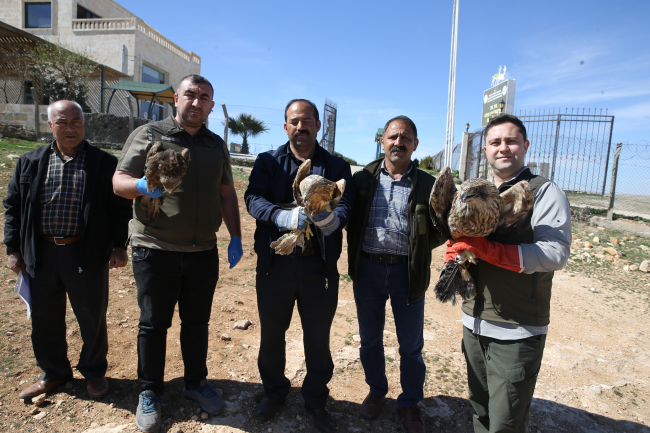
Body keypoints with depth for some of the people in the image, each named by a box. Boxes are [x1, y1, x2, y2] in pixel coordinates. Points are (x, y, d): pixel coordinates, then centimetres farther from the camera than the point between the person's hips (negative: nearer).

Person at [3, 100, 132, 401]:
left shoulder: (105, 163, -2)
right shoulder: (30, 162, 7)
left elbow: (119, 208, -2)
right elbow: (14, 206, 11)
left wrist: (119, 246, -7)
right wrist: (13, 249, 7)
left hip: (86, 255, -3)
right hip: (41, 254, 3)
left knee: (92, 318, 9)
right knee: (44, 319, 15)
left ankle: (94, 372, 31)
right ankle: (53, 373, 37)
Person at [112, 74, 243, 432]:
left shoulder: (216, 145, 13)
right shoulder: (148, 135, 0)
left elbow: (227, 193, 14)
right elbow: (119, 181, -3)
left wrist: (235, 236, 6)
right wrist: (142, 185, -26)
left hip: (203, 252, 4)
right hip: (155, 251, -3)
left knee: (197, 322, 14)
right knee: (153, 324, 9)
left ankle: (196, 382, 34)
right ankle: (149, 393, 29)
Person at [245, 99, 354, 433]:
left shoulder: (337, 167, 6)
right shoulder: (268, 161, 6)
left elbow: (345, 206, -7)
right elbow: (254, 199, -9)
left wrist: (332, 218, -31)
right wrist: (284, 217, -28)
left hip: (319, 265, 0)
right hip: (274, 263, 1)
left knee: (318, 336, 12)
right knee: (271, 332, 15)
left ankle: (316, 399, 36)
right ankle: (274, 391, 41)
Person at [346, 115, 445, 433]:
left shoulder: (427, 184, 1)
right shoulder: (363, 178, 2)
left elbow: (440, 229, 4)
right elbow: (349, 220, 6)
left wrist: (419, 249, -12)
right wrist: (357, 254, -8)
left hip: (408, 271, -1)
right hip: (368, 267, 1)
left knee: (411, 343, 12)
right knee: (370, 338, 16)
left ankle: (410, 402, 34)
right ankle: (376, 391, 40)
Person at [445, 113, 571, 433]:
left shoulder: (544, 192, -7)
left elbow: (556, 254, -19)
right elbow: (459, 236, 17)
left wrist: (485, 249, -27)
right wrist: (455, 254, -7)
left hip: (517, 331, -5)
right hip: (474, 321, 6)